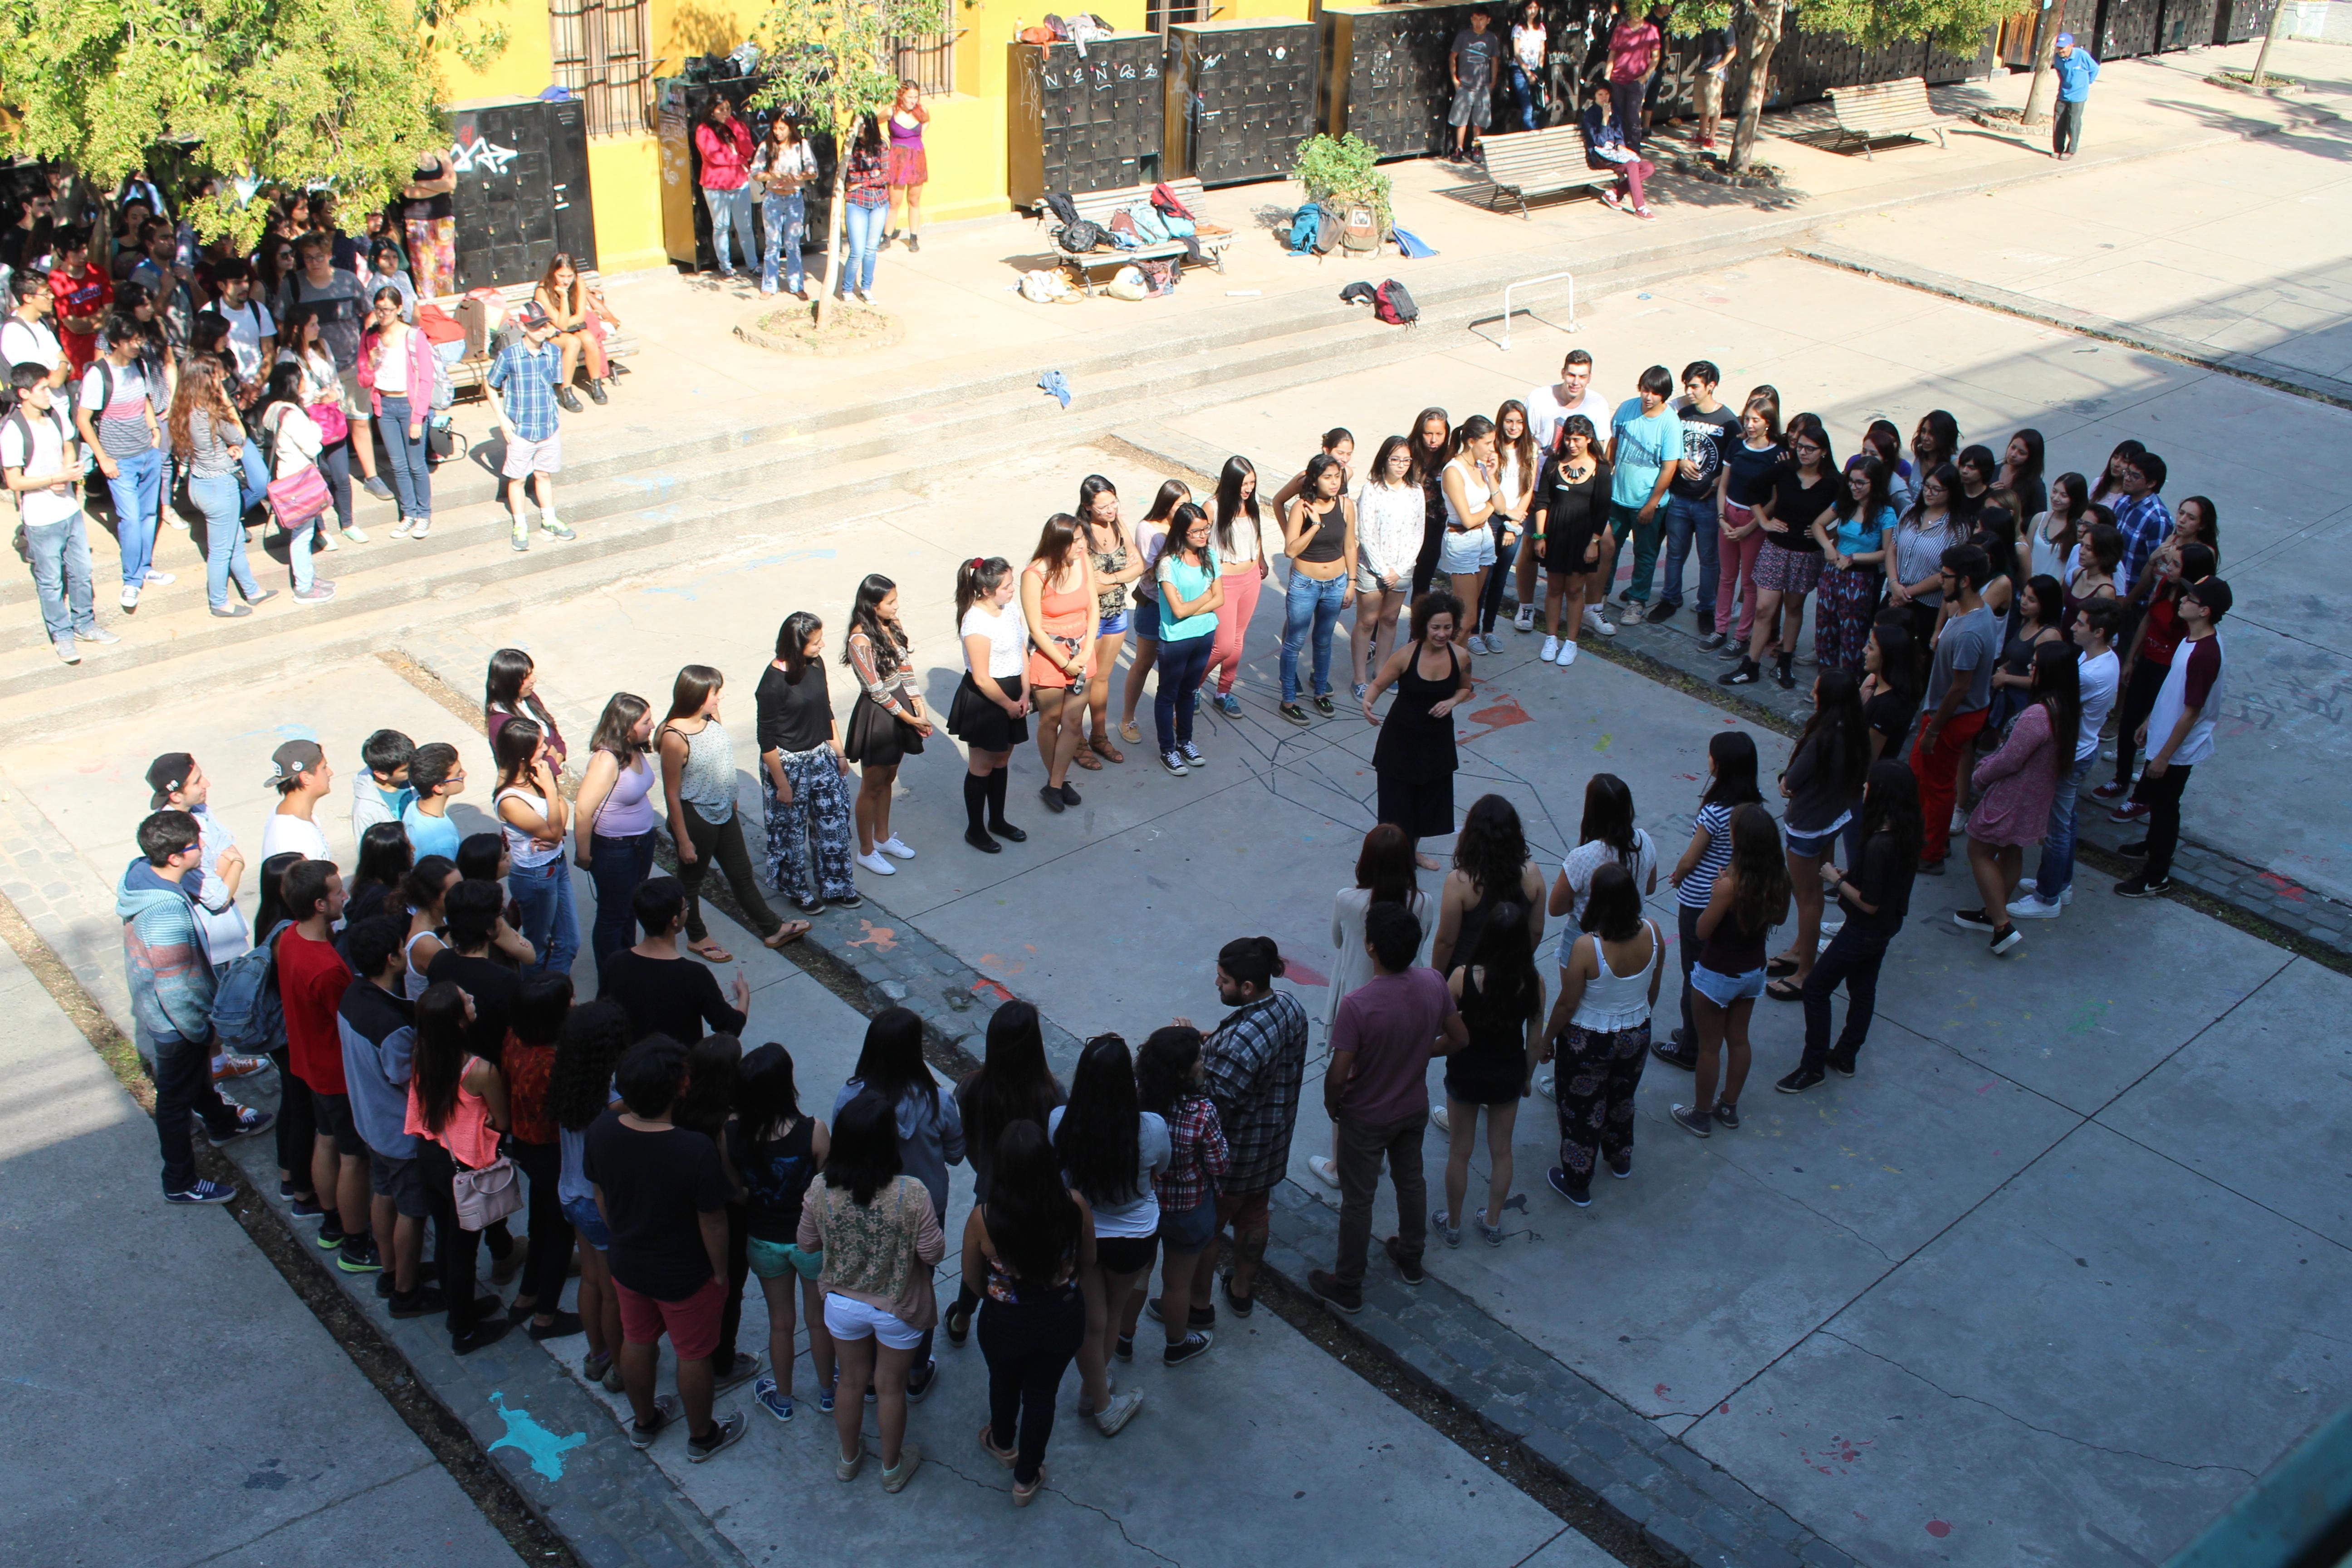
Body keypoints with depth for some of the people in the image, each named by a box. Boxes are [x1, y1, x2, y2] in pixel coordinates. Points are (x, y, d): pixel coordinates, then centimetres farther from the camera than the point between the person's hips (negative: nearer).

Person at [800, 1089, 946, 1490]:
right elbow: (934, 1253, -19)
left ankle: (848, 1458, 48)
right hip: (898, 1308, -2)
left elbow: (807, 1244, -6)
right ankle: (892, 1467, 42)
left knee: (851, 1381, 26)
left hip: (842, 1303, 2)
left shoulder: (821, 1191, -22)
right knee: (890, 1387, 21)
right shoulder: (910, 1194, -30)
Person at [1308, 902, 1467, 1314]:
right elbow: (1459, 1039, -3)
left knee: (1357, 1199, 14)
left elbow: (1338, 1075, -28)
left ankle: (1347, 1287, 31)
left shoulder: (1358, 1005, -35)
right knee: (1411, 1180, 28)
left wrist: (1331, 1104, -7)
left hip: (1366, 1119, -5)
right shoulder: (1433, 985, -18)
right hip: (1415, 1108, 5)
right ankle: (1410, 1258, 50)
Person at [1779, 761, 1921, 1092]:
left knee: (1816, 988, 4)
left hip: (1865, 931, -9)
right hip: (1885, 926, 9)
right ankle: (1845, 1056, 39)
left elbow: (1869, 904, -27)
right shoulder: (1903, 834, -5)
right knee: (1863, 990, 22)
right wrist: (1848, 878, 2)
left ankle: (1813, 1067, 13)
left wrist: (1837, 880, -16)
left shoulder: (1879, 845, -34)